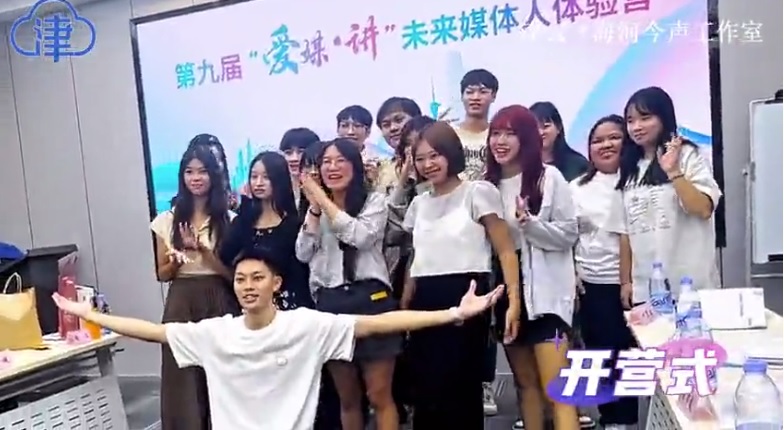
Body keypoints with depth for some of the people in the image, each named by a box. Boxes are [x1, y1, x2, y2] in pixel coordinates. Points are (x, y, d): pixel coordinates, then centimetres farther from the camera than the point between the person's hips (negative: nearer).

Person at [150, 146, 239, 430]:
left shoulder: (228, 220, 1)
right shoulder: (167, 220, 6)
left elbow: (233, 273, -4)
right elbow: (162, 274, 10)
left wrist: (202, 249, -16)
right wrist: (175, 260, -11)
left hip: (219, 303, -1)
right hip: (181, 305, 1)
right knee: (184, 383, 2)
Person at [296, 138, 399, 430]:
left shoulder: (374, 201, 3)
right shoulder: (315, 209, 16)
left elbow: (360, 236, -17)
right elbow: (303, 254, 4)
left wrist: (325, 200, -11)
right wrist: (315, 208, -2)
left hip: (369, 299, -4)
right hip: (330, 303, 4)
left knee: (379, 396, -2)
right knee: (347, 398, 14)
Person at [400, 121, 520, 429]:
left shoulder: (477, 192, -1)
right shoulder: (419, 204, 15)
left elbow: (505, 251, -6)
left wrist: (513, 301, -18)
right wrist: (403, 308, 15)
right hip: (425, 302, 6)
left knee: (459, 391, -2)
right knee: (427, 392, 8)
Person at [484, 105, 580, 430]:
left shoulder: (549, 177, -5)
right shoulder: (488, 184, 8)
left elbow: (568, 234, -8)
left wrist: (528, 222, -21)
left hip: (543, 289, -5)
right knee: (525, 382, 16)